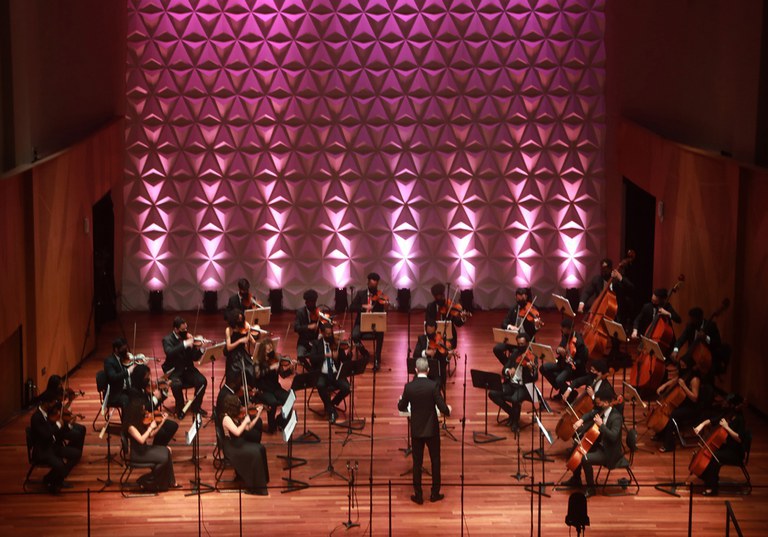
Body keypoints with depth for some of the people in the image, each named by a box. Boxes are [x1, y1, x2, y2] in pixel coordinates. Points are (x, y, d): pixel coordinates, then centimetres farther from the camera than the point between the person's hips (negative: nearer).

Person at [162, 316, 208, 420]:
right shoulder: (167, 339, -9)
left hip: (188, 369, 4)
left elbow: (195, 357, 1)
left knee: (202, 381, -20)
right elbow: (169, 353, -31)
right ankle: (180, 408, -6)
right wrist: (184, 344, -37)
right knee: (176, 384, -34)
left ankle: (196, 406, 3)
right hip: (174, 370, -4)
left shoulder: (187, 337, 2)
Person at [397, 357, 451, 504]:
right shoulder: (433, 386, -15)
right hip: (432, 429, -2)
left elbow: (401, 407, 2)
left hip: (416, 430, 2)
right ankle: (435, 493, 17)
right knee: (435, 461, 13)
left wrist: (400, 401, 24)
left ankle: (418, 495, 13)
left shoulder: (409, 387, -9)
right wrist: (448, 410, 8)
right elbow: (442, 408, -15)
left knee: (417, 462, 10)